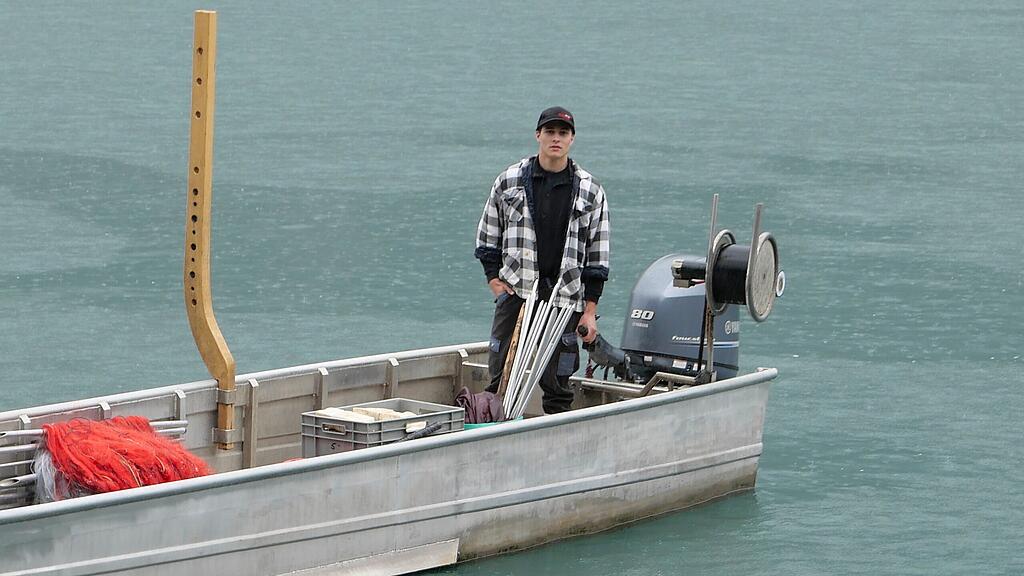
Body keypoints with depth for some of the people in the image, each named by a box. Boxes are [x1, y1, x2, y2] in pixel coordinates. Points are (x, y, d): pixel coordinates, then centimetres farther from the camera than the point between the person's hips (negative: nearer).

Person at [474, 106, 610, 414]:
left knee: (557, 383, 2)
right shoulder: (509, 181, 6)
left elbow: (598, 254, 6)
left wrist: (590, 310, 1)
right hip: (515, 289, 0)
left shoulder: (590, 190, 5)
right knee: (501, 378, -3)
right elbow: (487, 236, 14)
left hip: (564, 296, 0)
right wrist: (495, 279, 3)